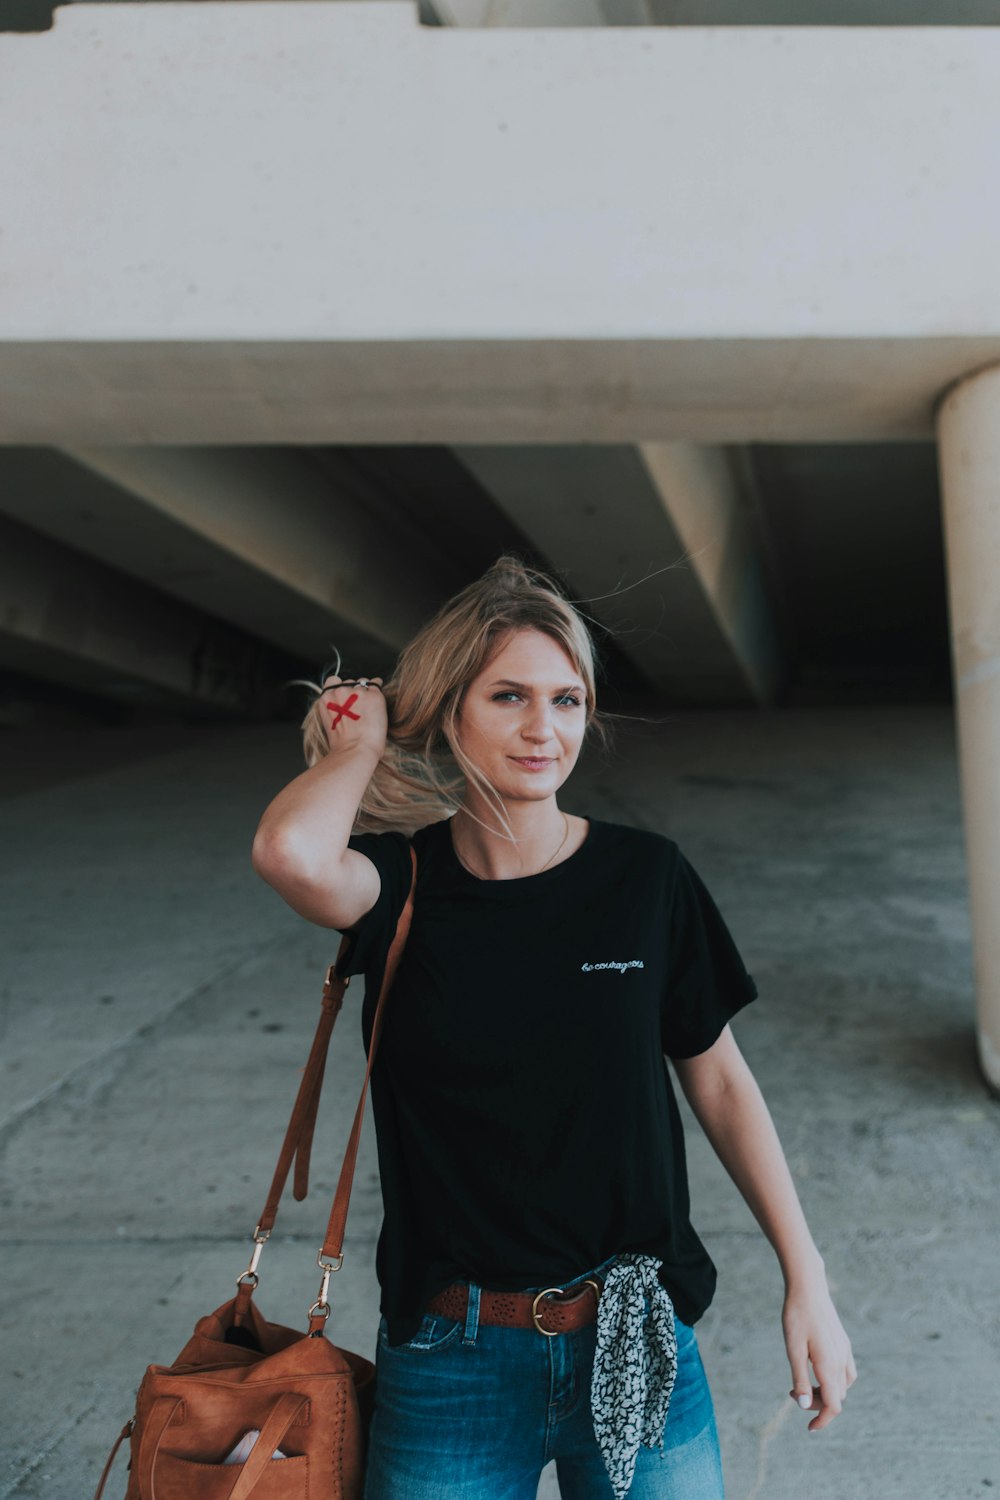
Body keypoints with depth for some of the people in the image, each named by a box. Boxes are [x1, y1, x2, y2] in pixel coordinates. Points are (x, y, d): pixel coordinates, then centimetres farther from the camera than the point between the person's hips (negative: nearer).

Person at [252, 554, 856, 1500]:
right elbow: (291, 852, -32)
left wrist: (806, 1279, 2)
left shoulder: (648, 878, -6)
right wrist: (363, 739, -13)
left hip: (635, 1349, 1)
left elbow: (718, 1080, 2)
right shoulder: (402, 882, -9)